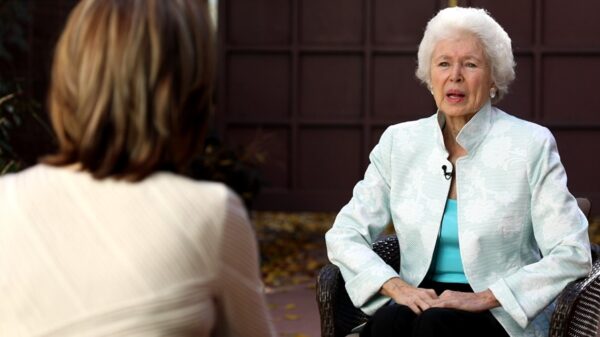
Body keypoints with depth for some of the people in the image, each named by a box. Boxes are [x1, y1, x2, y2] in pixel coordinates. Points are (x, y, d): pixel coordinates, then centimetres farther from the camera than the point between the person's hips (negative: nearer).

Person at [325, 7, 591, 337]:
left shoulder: (531, 145, -4)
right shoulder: (400, 142, 7)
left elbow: (572, 255, -8)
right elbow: (343, 235, 6)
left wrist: (483, 298, -17)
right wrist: (397, 287, -12)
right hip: (423, 302, 3)